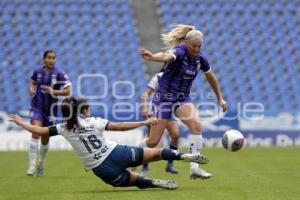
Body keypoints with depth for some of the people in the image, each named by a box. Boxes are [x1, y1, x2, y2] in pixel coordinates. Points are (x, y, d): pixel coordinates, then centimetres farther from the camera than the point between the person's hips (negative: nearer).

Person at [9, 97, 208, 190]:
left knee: (137, 180, 17)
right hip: (117, 154, -1)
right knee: (156, 153, 10)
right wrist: (144, 123, 3)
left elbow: (39, 131, 2)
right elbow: (121, 126, -3)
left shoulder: (64, 128, 1)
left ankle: (158, 183, -12)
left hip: (102, 170, 1)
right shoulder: (95, 122, 1)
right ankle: (184, 156, -9)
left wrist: (21, 122, 17)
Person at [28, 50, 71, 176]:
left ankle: (41, 164, 33)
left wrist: (54, 91, -21)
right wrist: (31, 89, -1)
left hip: (50, 108, 0)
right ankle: (32, 166, -18)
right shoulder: (37, 72, 1)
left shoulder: (59, 74, -7)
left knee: (45, 138, 10)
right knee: (35, 133, -18)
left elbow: (67, 91, -8)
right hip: (37, 106, 0)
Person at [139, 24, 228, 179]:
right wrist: (152, 57, -68)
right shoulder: (179, 52, -21)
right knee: (153, 141, -4)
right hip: (164, 97, -5)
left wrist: (220, 98, 21)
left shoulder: (200, 58, -2)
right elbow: (167, 56, -46)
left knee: (196, 125, -23)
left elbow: (211, 77, 17)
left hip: (183, 98, 5)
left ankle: (194, 167, -21)